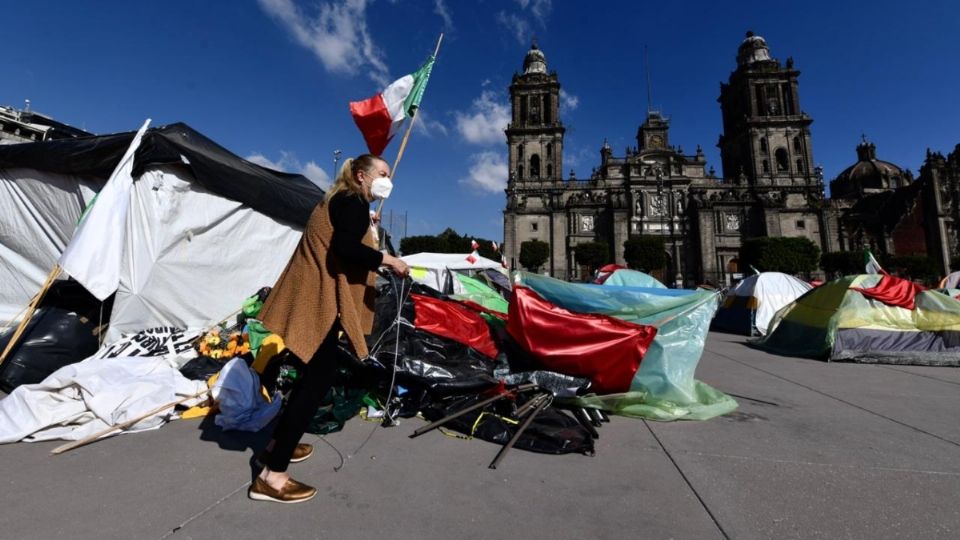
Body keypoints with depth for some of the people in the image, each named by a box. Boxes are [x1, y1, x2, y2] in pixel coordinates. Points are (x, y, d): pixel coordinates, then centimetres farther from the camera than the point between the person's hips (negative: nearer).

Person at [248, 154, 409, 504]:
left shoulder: (340, 201, 21)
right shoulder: (354, 202, -10)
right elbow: (345, 249, -26)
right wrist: (388, 260, -16)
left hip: (314, 298, 11)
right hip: (318, 302, -11)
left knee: (315, 373, 20)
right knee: (319, 377, -7)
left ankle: (278, 444, 34)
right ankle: (271, 476, 0)